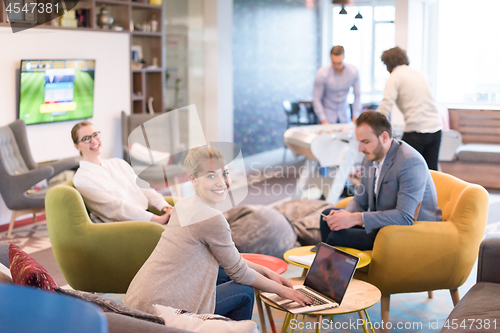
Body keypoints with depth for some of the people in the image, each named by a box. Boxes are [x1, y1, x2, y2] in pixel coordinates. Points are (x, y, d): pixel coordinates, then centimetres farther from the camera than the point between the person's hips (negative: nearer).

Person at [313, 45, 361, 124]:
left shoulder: (353, 71, -10)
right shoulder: (322, 74, -18)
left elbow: (357, 95, 1)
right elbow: (316, 99, -13)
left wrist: (355, 116, -4)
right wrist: (323, 120, -20)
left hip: (344, 114, 3)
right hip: (327, 113, -3)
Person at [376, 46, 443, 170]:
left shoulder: (394, 78, -1)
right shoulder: (419, 74, 19)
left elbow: (386, 106, -12)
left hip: (416, 130, -6)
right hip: (436, 127, 7)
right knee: (431, 170, 9)